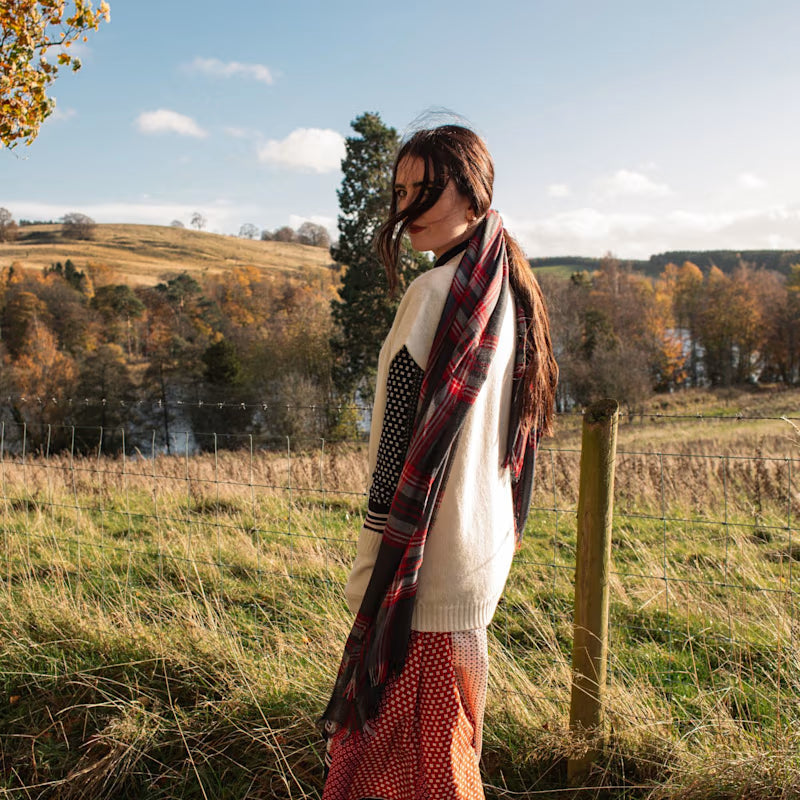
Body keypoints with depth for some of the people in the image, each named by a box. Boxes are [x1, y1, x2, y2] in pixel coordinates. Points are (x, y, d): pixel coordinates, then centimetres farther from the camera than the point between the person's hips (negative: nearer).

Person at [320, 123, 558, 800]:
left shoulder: (435, 293, -17)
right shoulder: (511, 291, 9)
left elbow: (402, 448, -19)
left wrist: (371, 575, -14)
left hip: (427, 563, -9)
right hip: (485, 552, 9)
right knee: (450, 740, 23)